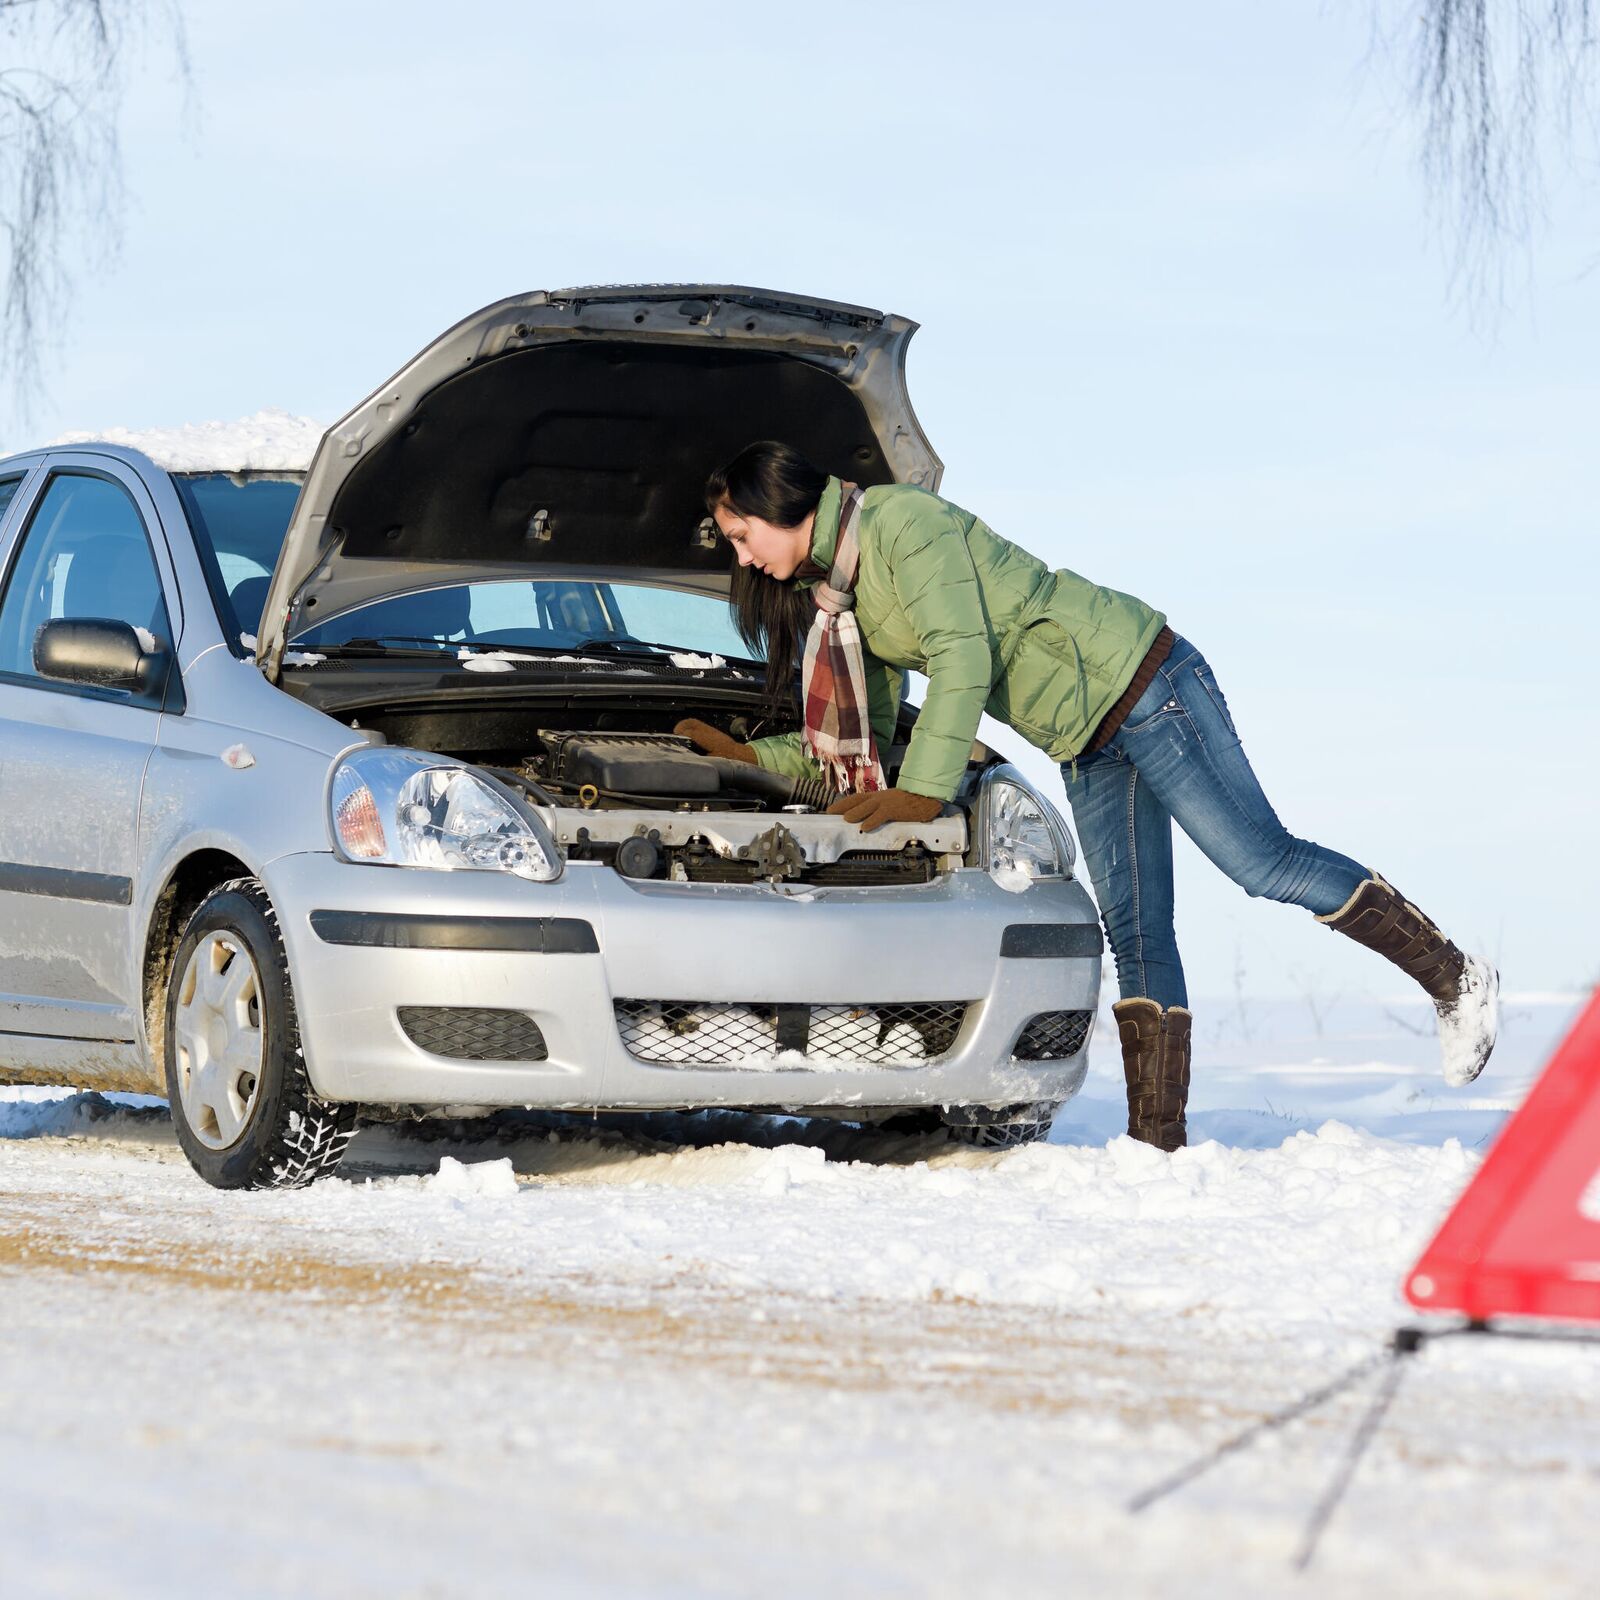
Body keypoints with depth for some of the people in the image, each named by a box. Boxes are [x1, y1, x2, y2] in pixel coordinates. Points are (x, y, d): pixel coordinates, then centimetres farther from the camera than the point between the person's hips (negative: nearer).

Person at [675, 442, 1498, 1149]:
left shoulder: (901, 521, -16)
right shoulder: (837, 596, 12)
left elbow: (964, 659, -24)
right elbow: (858, 743, 18)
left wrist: (924, 790, -26)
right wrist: (746, 754, 12)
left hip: (1136, 677, -9)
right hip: (1085, 745, 9)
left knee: (1264, 861, -12)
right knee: (1135, 935, 3)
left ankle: (1454, 978, -3)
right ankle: (1158, 1138, 0)